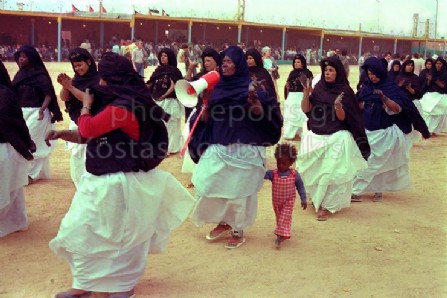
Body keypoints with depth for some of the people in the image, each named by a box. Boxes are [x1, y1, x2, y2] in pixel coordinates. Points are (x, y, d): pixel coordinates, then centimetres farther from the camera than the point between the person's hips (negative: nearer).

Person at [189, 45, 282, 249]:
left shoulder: (250, 86, -5)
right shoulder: (217, 87, 8)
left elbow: (261, 115, -8)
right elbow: (205, 119, 11)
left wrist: (255, 103, -26)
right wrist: (205, 103, -7)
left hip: (243, 148, -5)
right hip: (217, 146, 5)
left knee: (239, 189, 3)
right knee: (207, 184, 4)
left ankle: (238, 231, 20)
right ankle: (223, 222, 26)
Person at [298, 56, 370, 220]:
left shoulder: (344, 91, -7)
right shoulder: (319, 87, 5)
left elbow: (343, 118, -10)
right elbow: (305, 109, 1)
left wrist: (338, 107, -31)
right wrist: (306, 93, -14)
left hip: (336, 138, -5)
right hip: (315, 136, 5)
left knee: (331, 172, -3)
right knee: (314, 170, 10)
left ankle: (328, 206, 5)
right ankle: (318, 200, 29)